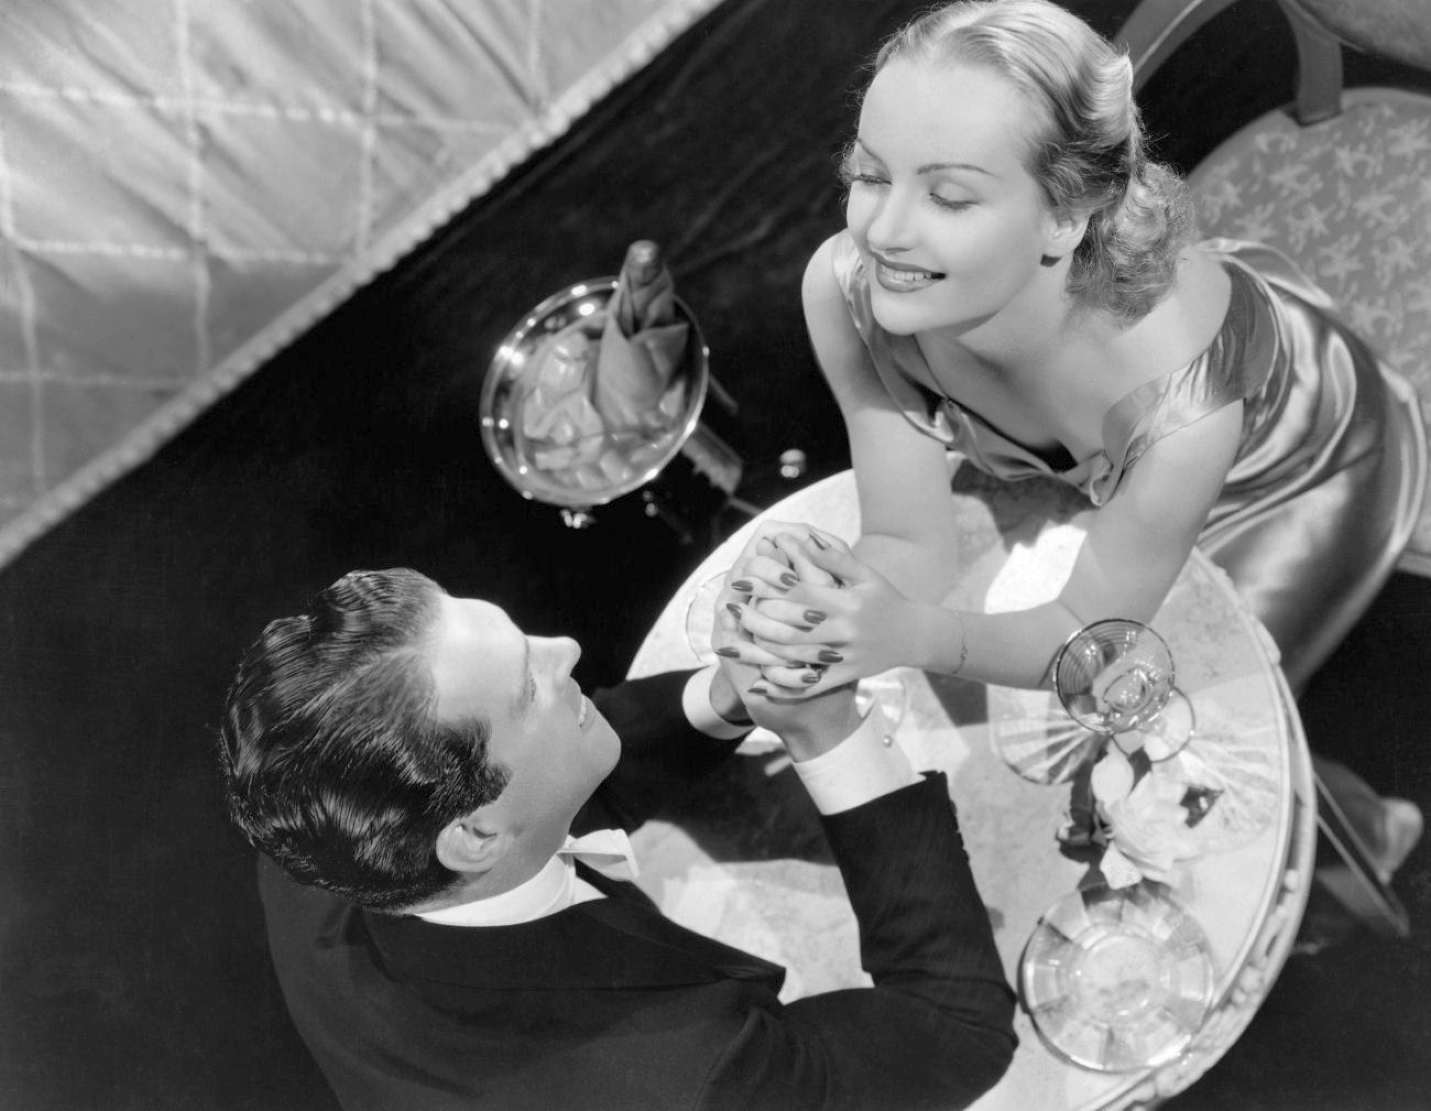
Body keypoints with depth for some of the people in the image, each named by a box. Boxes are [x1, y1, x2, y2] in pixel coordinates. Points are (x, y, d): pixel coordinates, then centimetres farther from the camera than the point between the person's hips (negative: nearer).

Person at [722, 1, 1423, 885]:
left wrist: (919, 637, -48)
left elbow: (1092, 633, -28)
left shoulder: (1172, 394, -45)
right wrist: (813, 625, -44)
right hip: (1099, 466, 4)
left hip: (1316, 468, -4)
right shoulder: (847, 289, -33)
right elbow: (909, 548, -22)